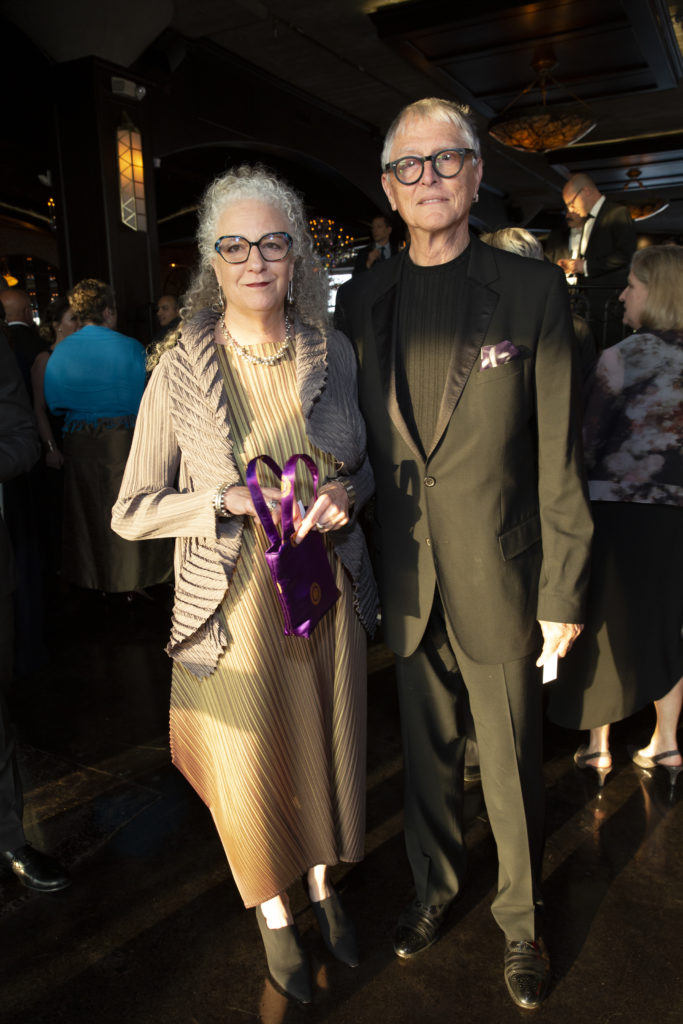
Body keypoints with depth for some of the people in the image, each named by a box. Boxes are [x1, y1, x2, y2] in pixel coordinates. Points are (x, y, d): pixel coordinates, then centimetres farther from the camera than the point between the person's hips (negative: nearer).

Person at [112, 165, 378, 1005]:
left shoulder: (333, 352, -1)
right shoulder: (182, 368, -10)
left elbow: (367, 464, 11)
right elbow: (131, 511, -7)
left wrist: (345, 491, -12)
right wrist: (233, 499, -20)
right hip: (235, 606, -2)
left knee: (327, 752, 19)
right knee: (250, 770, 13)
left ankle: (324, 888, 49)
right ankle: (274, 917, 43)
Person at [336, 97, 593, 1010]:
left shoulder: (534, 290, -5)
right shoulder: (363, 301, 3)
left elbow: (559, 453, -7)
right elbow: (357, 440, 6)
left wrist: (562, 593, -8)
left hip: (500, 584, -2)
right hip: (407, 584, 3)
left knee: (512, 770, 13)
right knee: (427, 756, 20)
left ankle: (522, 919, 39)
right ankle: (435, 888, 45)